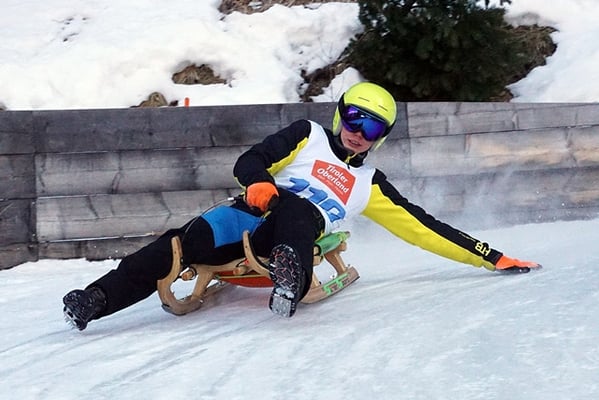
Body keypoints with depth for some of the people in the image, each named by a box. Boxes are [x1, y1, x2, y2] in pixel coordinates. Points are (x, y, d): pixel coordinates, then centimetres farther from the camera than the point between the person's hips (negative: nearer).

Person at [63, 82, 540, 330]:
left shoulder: (370, 185, 25)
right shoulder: (308, 137, 18)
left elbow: (422, 227, 24)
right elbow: (249, 161, 8)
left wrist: (491, 257, 19)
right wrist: (257, 182, -18)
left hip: (294, 237, 1)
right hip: (253, 214, -1)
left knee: (295, 206, -35)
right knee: (186, 241, -30)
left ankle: (288, 276, -61)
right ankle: (94, 301, -31)